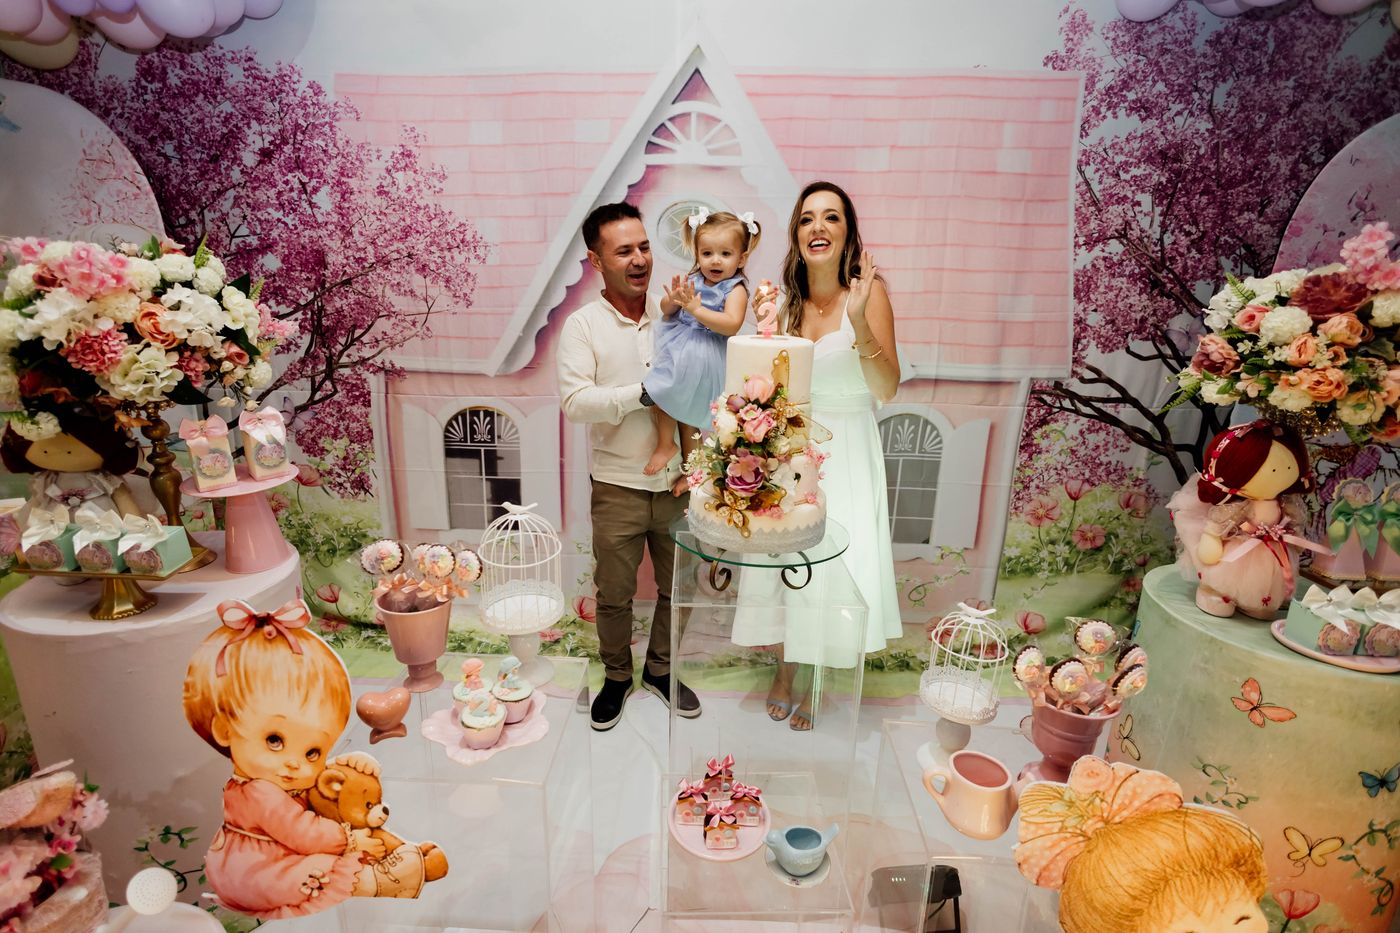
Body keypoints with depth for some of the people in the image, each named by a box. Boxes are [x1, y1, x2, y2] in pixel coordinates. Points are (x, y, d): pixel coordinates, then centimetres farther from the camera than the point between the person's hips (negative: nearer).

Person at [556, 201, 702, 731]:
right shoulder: (583, 326, -5)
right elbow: (575, 402, -18)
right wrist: (642, 394, -26)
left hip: (676, 486, 3)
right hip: (617, 489, -2)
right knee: (614, 595, 12)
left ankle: (661, 671, 40)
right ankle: (616, 677, 37)